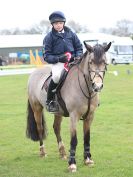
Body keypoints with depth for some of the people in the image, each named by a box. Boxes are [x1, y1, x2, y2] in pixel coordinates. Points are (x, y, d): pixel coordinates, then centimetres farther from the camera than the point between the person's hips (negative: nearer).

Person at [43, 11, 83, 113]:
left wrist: (78, 56, -5)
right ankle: (49, 101, -19)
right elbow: (47, 56, 0)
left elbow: (79, 47, 17)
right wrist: (58, 59, -17)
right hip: (58, 62, -3)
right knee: (57, 76, -36)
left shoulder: (70, 34, 11)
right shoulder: (49, 37, 3)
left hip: (73, 61, 3)